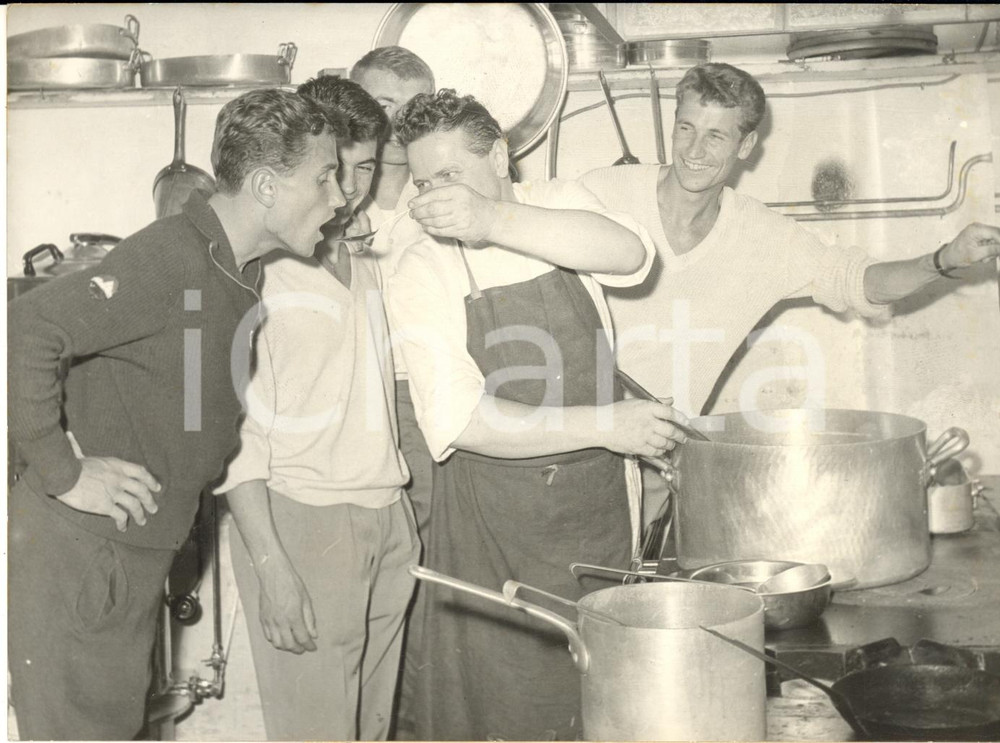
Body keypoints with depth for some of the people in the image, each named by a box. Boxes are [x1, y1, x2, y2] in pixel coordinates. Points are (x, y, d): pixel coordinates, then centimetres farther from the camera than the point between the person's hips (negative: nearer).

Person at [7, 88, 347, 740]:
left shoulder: (240, 267, 8)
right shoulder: (170, 258, -22)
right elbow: (25, 331, -30)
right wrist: (63, 472, -24)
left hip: (137, 552, 9)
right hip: (76, 556, -9)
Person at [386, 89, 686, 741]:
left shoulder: (560, 206, 1)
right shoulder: (422, 275, -8)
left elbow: (628, 253, -22)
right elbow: (463, 421, -17)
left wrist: (492, 220, -33)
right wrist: (603, 424, -21)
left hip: (600, 502, 2)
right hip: (495, 526, -2)